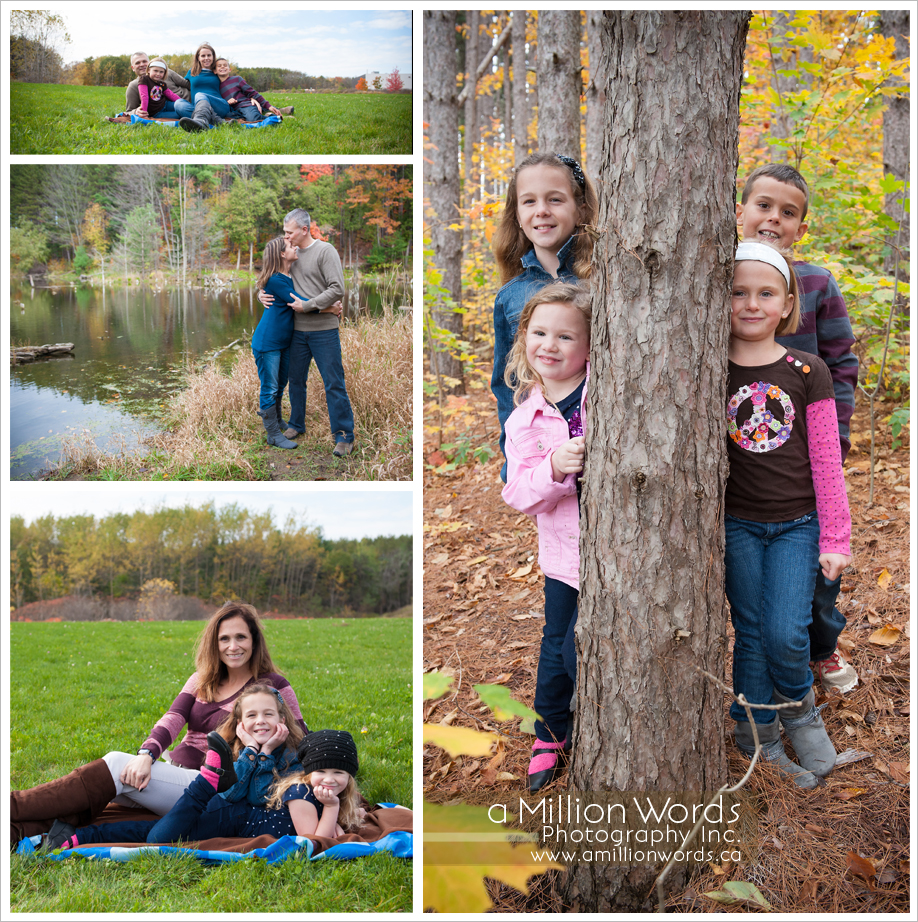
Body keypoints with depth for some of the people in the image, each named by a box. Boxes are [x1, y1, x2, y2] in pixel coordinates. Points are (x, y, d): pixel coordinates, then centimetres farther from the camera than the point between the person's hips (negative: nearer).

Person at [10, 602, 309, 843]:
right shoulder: (203, 681, 15)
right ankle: (16, 831, -36)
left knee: (118, 767, -24)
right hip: (174, 775, 6)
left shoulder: (273, 686, -1)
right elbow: (172, 719, 0)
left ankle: (12, 808, -29)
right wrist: (147, 754, -19)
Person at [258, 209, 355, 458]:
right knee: (296, 379, 15)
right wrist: (262, 294, -1)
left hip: (324, 330, -6)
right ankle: (296, 424, 31)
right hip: (297, 330, 6)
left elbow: (337, 289, -15)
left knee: (334, 383, -4)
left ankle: (344, 435, 2)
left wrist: (306, 306, -17)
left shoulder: (325, 251, -8)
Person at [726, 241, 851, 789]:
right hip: (736, 523, 1)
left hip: (797, 524, -1)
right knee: (750, 633, 4)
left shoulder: (807, 372, -3)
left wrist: (835, 538, -2)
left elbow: (827, 460, -1)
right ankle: (760, 739, 21)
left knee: (786, 635, -9)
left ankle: (798, 708, 21)